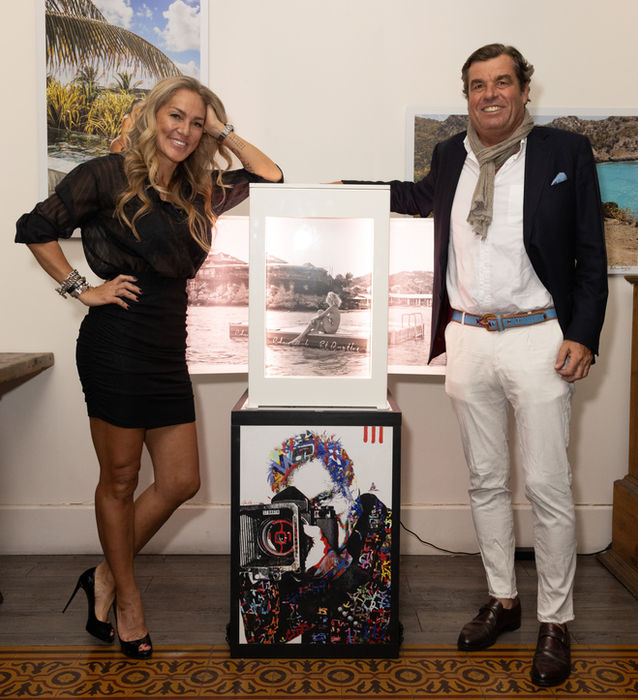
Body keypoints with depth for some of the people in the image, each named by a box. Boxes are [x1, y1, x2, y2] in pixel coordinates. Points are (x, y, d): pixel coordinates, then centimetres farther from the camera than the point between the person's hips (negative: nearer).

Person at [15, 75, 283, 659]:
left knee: (181, 482, 8)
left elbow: (270, 178, 16)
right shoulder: (109, 176, -3)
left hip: (168, 350, 7)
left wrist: (224, 132, 10)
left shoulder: (197, 192, 13)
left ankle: (105, 578, 28)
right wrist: (83, 289, -6)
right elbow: (36, 229, -2)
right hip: (117, 344, -7)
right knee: (120, 480, 6)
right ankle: (127, 601, 25)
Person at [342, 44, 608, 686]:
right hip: (466, 339, 4)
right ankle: (501, 600, 30)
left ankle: (554, 622, 17)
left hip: (537, 338, -4)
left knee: (547, 487, 1)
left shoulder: (565, 152, -1)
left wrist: (582, 336, -10)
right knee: (485, 481, 13)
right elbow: (423, 197, 34)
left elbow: (591, 253, -2)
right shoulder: (449, 156, 10)